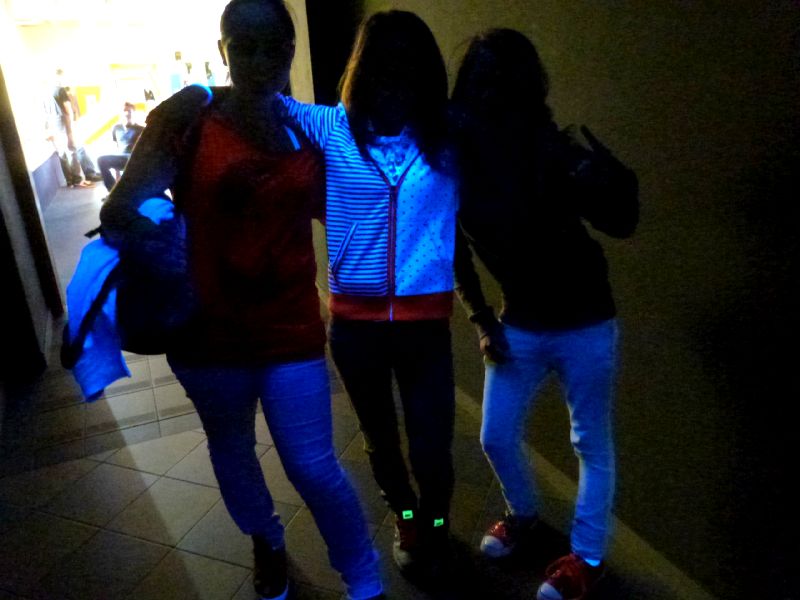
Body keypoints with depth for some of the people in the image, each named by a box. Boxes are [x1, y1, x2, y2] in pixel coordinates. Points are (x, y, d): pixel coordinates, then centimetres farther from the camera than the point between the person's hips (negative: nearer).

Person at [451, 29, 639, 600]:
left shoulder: (550, 151, -19)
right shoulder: (456, 158, -9)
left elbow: (620, 224, -21)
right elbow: (455, 250, 2)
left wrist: (613, 182, -42)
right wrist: (482, 320, 1)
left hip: (584, 322, -4)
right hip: (518, 323, 4)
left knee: (591, 445, 10)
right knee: (497, 437, 15)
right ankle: (524, 515, 45)